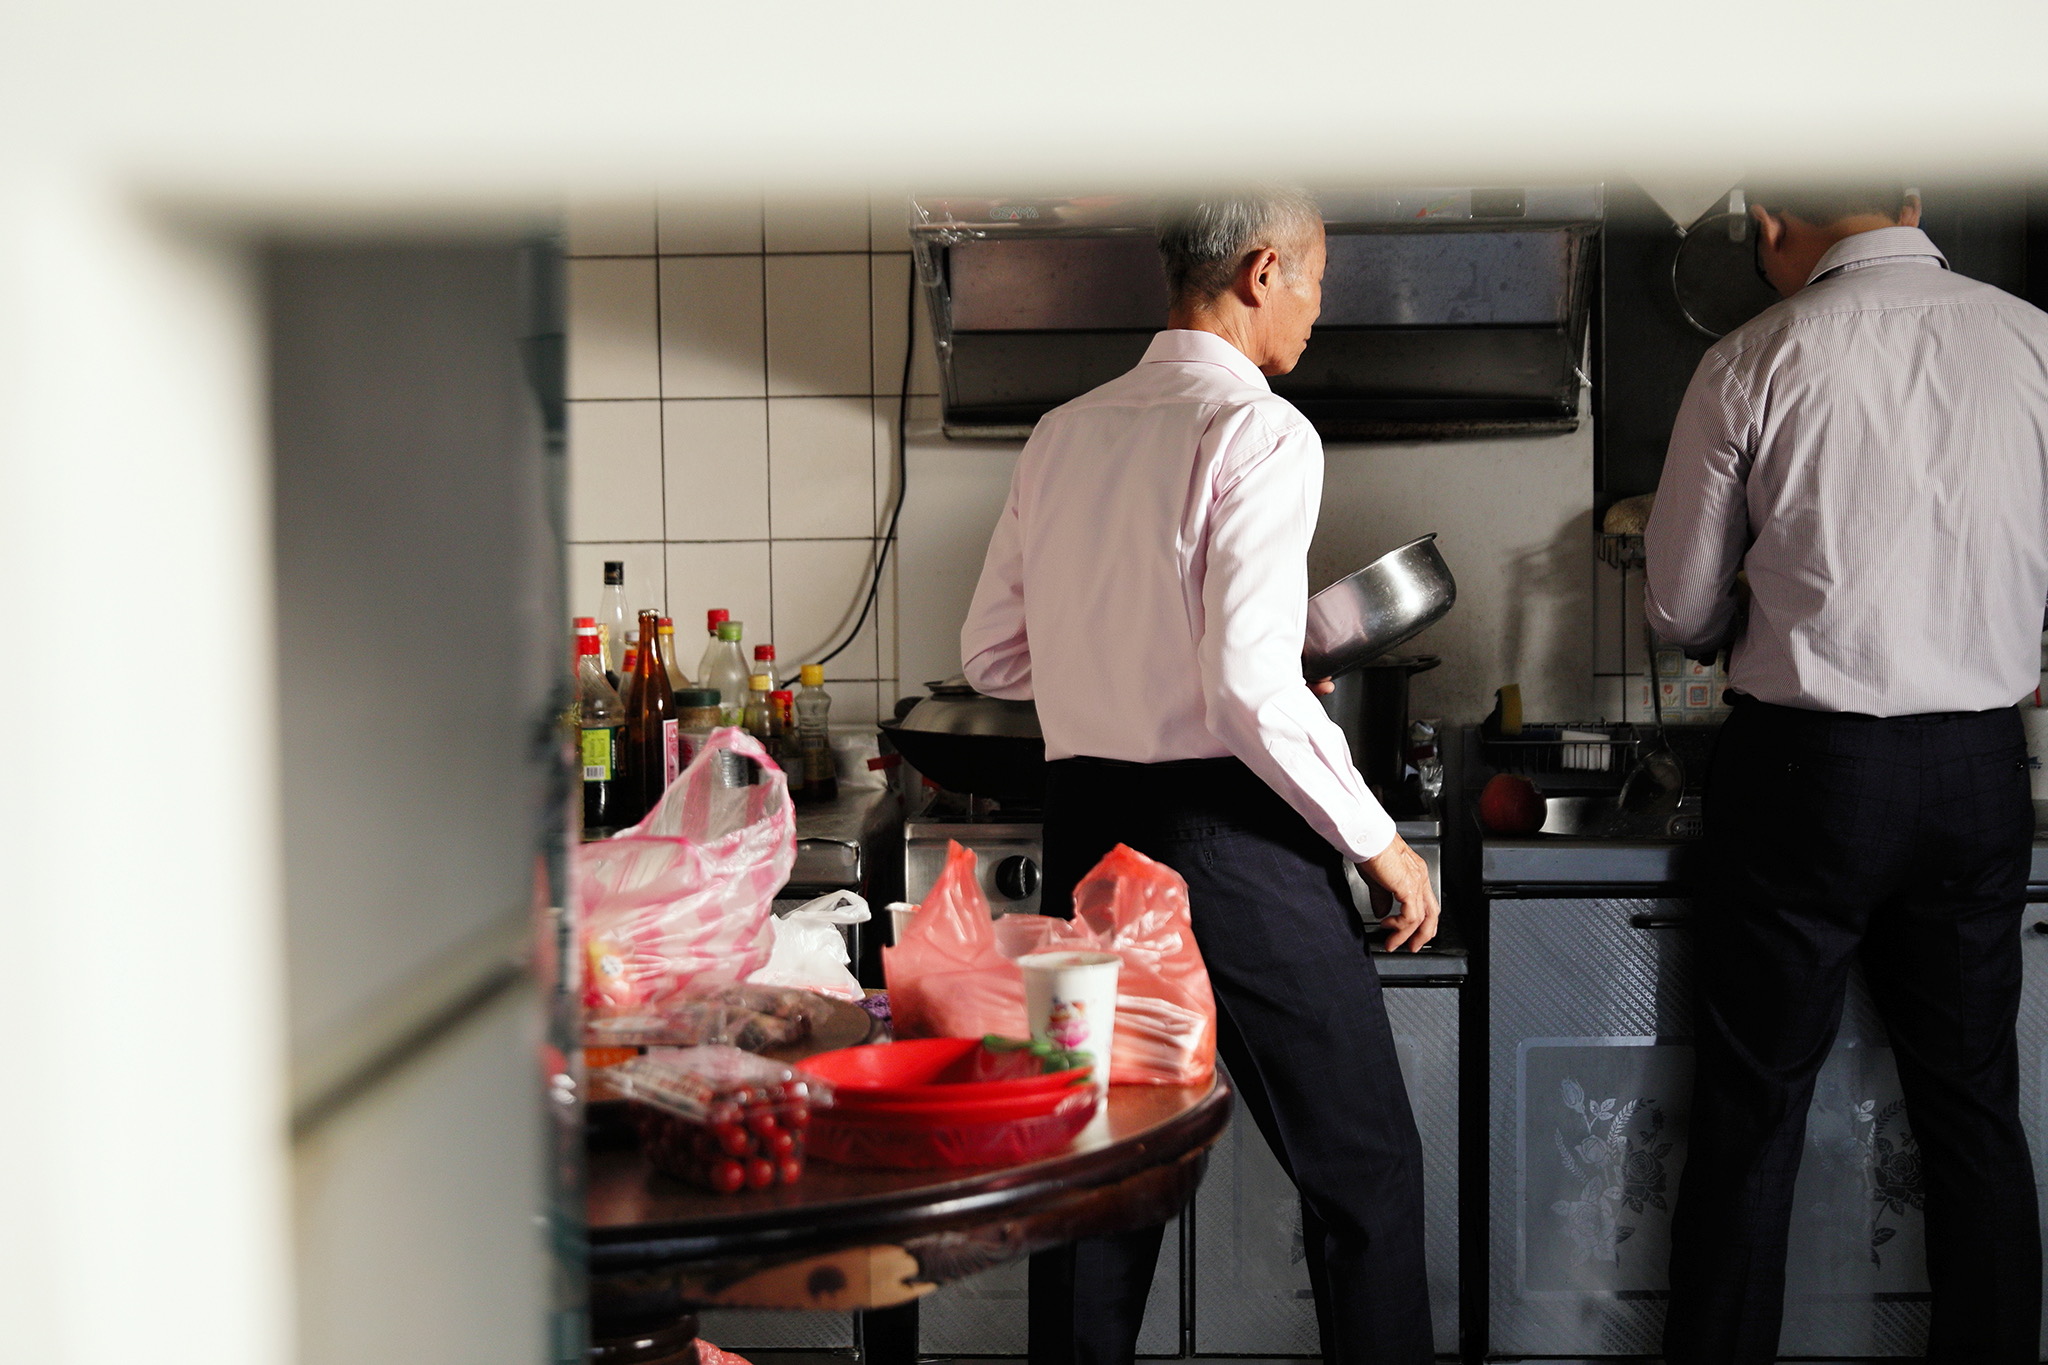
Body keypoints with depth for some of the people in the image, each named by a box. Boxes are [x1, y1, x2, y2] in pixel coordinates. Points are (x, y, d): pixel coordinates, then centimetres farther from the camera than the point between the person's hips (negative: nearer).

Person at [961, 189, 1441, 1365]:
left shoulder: (1064, 436, 10)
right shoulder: (1260, 433, -10)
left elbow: (993, 656, 15)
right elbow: (1253, 690, -18)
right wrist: (1377, 840, -7)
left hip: (1085, 825, 7)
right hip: (1228, 829, -7)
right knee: (1364, 1169, 3)